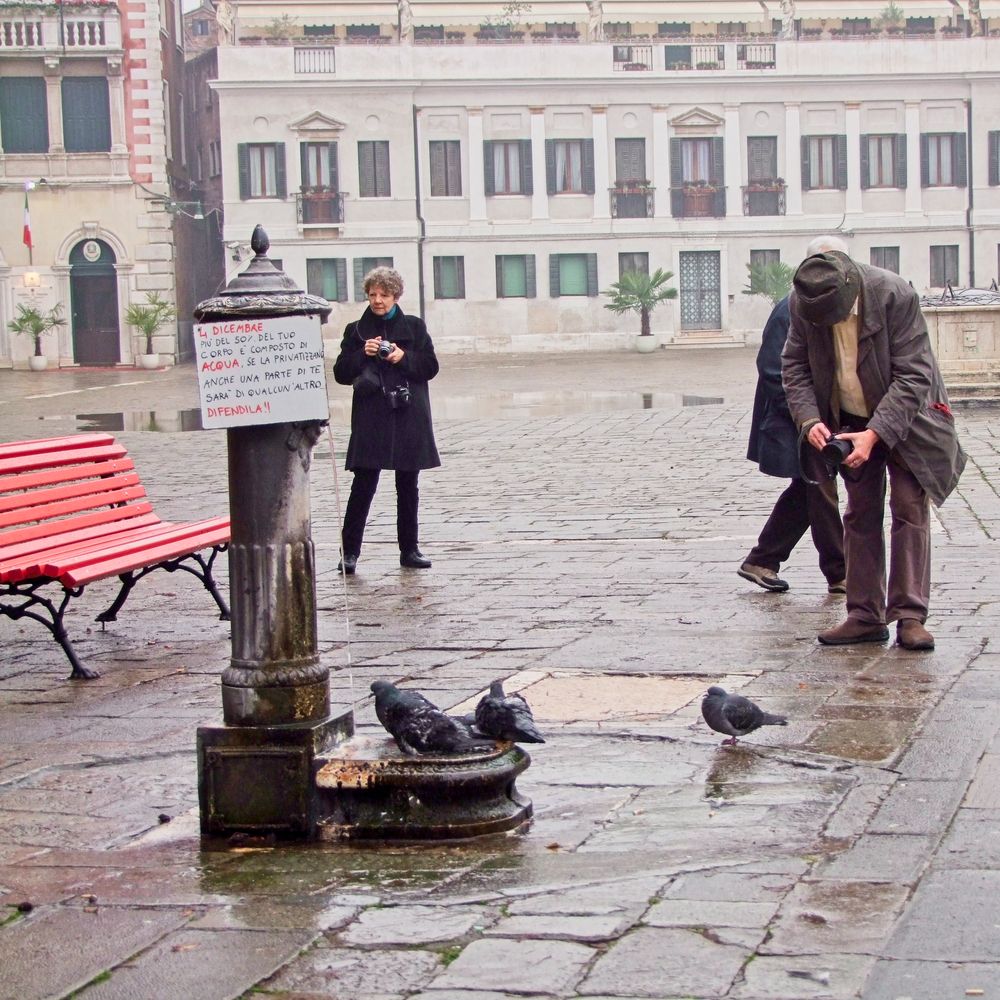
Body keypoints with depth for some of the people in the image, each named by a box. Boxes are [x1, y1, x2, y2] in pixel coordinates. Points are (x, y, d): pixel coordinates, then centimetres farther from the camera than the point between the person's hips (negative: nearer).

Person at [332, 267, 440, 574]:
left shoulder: (414, 327, 8)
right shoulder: (356, 331, 7)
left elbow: (431, 366, 4)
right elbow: (341, 373, 3)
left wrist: (404, 357, -12)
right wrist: (362, 354, -13)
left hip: (408, 417, 1)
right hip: (371, 419, -1)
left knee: (408, 486, 8)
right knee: (363, 485, -7)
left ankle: (409, 549, 16)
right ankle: (349, 551, -3)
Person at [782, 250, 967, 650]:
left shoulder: (895, 296, -28)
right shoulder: (801, 302, -16)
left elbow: (913, 376, -25)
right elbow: (794, 366, -5)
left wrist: (875, 433, -31)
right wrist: (810, 419, -21)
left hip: (903, 418, -4)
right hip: (850, 421, 4)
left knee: (910, 508, -10)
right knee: (860, 515, 5)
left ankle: (910, 616, -9)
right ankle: (866, 616, 10)